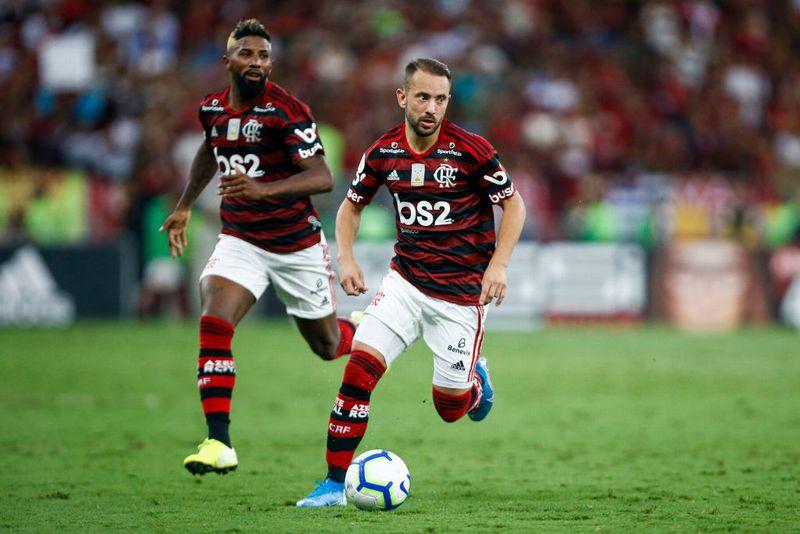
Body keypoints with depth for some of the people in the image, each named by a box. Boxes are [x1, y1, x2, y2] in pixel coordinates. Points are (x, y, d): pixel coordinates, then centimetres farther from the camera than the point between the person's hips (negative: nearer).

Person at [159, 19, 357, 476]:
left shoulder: (287, 111, -18)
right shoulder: (213, 108, 0)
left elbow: (323, 177, -26)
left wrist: (265, 189, -40)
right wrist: (185, 206, 26)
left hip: (298, 245, -3)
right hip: (240, 241, 3)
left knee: (327, 345, 12)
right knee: (214, 326, -22)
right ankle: (219, 443, -23)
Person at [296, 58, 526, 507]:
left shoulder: (471, 149, -13)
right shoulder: (384, 152, -2)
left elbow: (514, 205, -4)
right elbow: (352, 205, 14)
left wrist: (498, 266, -14)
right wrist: (347, 258, -1)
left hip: (463, 292, -3)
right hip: (406, 280, 3)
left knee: (450, 408, 2)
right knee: (360, 365, -16)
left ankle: (476, 380, 40)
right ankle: (336, 483, -9)